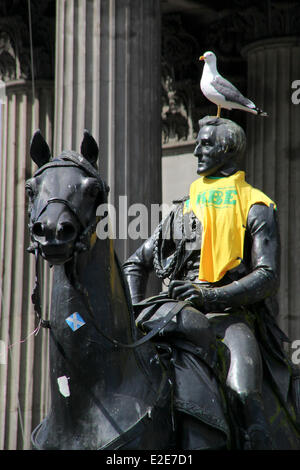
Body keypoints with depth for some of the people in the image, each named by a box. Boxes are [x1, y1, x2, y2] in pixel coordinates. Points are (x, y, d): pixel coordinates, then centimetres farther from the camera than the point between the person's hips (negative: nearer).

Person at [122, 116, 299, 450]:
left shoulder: (256, 208, 9)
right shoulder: (184, 210, 22)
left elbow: (268, 277, -4)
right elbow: (135, 264, 24)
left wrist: (212, 296, -19)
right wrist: (137, 310, 4)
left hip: (233, 315, -4)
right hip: (181, 310, 4)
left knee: (243, 395, -29)